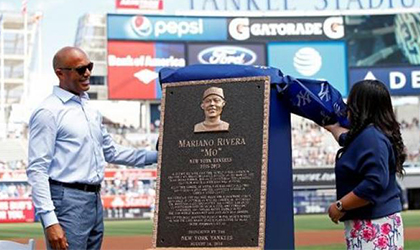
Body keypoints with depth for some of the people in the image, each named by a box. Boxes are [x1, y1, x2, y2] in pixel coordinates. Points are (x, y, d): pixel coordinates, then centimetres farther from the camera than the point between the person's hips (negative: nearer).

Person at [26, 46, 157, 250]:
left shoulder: (91, 110, 15)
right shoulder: (49, 112, -10)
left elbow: (110, 151, 26)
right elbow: (37, 170, -15)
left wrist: (155, 156, 19)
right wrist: (49, 221, -22)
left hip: (95, 201, 8)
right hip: (68, 202, -8)